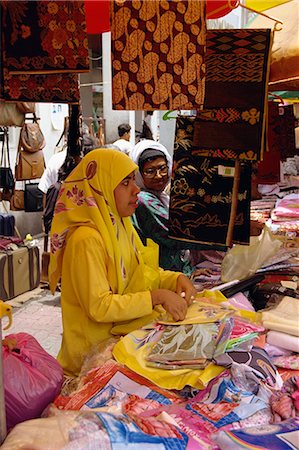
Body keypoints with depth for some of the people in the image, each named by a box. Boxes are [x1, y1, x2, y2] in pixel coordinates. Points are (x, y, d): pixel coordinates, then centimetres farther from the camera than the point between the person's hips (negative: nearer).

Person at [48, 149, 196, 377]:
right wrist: (157, 297, -27)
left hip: (123, 330, 8)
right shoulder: (87, 240, -24)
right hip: (96, 347, -8)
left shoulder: (120, 226, 5)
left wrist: (176, 279, -6)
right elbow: (99, 307, -25)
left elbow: (144, 272, 13)